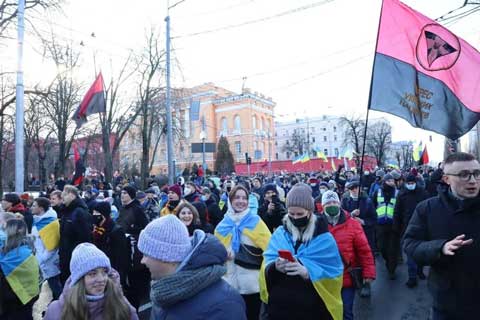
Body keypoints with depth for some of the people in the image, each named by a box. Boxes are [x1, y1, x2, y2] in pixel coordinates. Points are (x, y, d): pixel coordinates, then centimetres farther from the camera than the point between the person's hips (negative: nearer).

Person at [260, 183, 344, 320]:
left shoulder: (324, 238, -6)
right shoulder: (279, 234, 1)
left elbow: (333, 276, -11)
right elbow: (266, 267, -3)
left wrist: (307, 271, -27)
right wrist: (275, 267, -25)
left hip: (313, 309, -2)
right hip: (279, 306, 2)